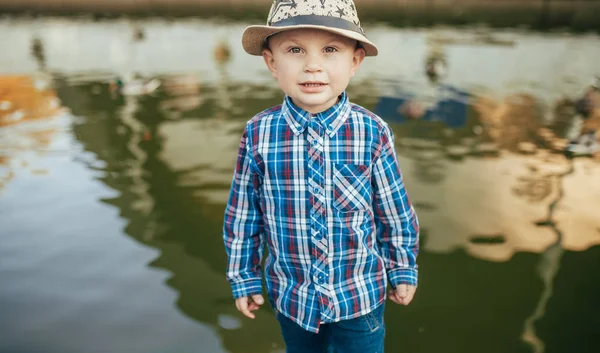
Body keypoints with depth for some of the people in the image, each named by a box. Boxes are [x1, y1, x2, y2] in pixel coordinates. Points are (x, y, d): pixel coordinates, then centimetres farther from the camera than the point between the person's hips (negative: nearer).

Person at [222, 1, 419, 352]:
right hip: (292, 295, 2)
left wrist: (403, 271, 5)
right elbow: (242, 214, -4)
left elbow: (396, 212, -4)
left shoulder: (373, 133, -17)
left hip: (360, 294, -1)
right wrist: (245, 278, 4)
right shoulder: (258, 134, -15)